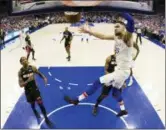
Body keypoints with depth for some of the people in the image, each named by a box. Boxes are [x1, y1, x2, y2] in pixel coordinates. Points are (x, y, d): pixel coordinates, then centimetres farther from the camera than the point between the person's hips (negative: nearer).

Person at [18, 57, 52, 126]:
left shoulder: (32, 68, -12)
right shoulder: (20, 72, -16)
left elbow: (39, 74, 6)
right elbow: (21, 85, -17)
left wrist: (44, 78, -15)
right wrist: (28, 80, -33)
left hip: (35, 89, 0)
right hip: (28, 91, 0)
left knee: (40, 103, -4)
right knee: (32, 104, 20)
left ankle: (46, 119, 12)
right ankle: (35, 112, 55)